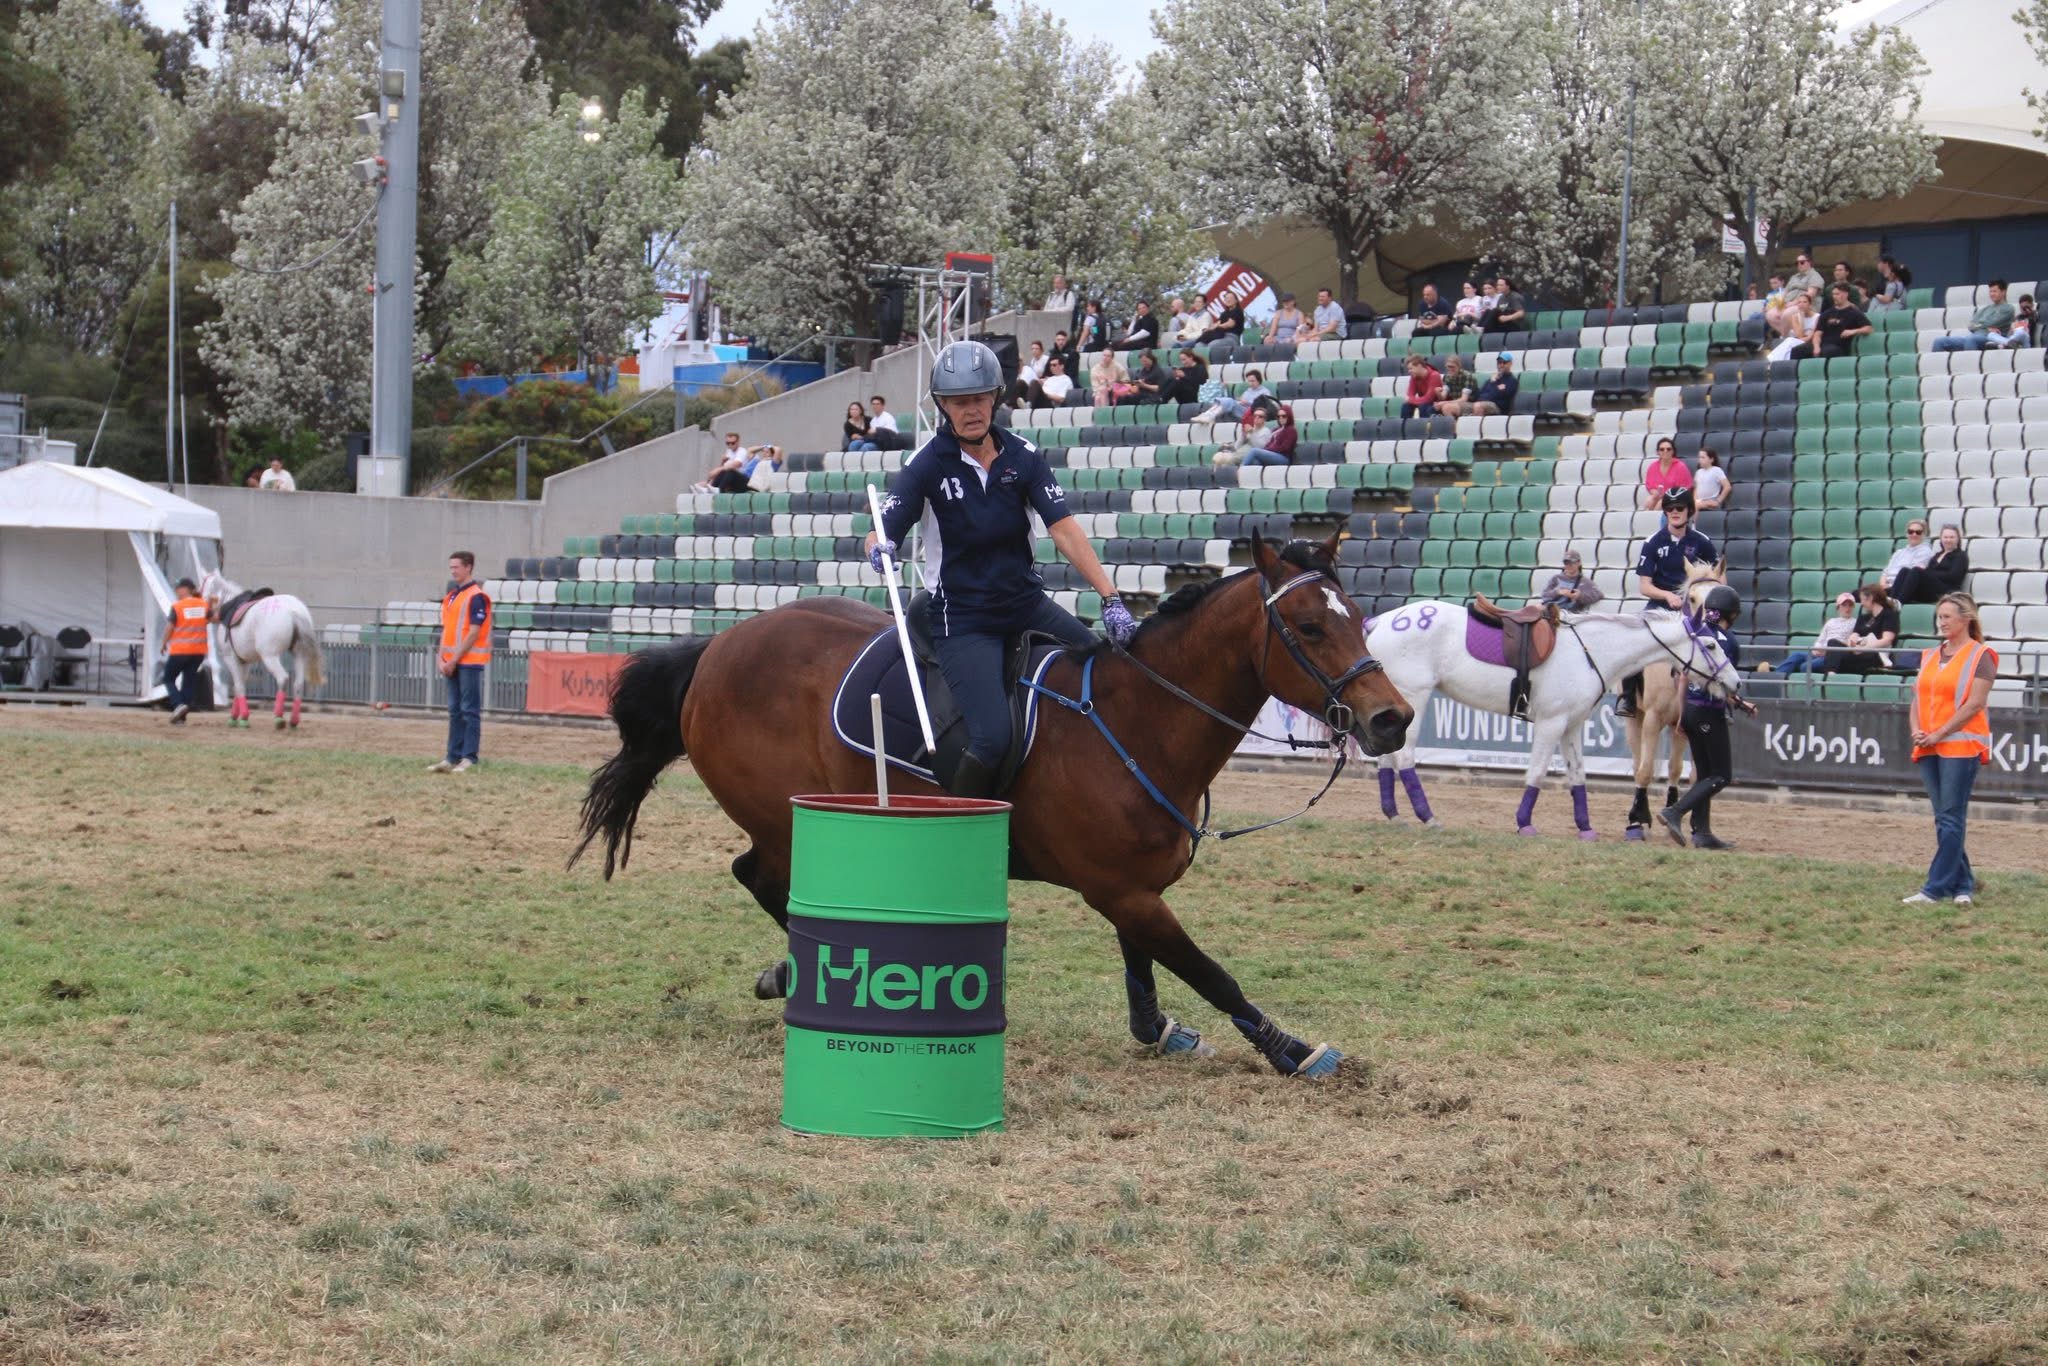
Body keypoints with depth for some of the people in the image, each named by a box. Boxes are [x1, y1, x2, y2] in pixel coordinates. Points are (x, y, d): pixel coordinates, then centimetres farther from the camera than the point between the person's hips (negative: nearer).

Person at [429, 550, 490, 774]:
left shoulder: (476, 596, -10)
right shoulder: (451, 596, 16)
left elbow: (474, 633, -15)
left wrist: (454, 660, -14)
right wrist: (442, 659, 6)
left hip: (469, 661, -8)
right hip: (452, 663, 8)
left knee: (470, 711, -5)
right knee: (455, 711, 10)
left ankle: (469, 759, -5)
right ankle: (453, 758, 13)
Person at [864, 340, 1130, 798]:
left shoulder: (1023, 456, -1)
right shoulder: (926, 466, -8)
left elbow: (1064, 529, -8)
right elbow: (879, 535, -12)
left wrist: (1110, 599, -19)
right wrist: (879, 549, -39)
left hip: (1027, 603, 5)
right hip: (962, 619, -5)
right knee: (993, 737, -24)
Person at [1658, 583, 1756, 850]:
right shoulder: (1725, 641, -15)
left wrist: (1682, 713, 17)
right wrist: (1742, 705, -10)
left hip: (1690, 708, 8)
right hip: (1710, 714, -8)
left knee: (1704, 773, 14)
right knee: (1722, 775, 0)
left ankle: (1702, 832, 12)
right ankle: (1675, 812, -14)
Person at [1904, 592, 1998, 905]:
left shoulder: (1980, 656, -4)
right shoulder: (1930, 656, 16)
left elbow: (1975, 704, -12)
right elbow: (1917, 698, 17)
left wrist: (1938, 734, -15)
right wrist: (1917, 731, -2)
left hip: (1961, 747, -7)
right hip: (1928, 749, 7)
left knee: (1951, 818, -8)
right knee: (1944, 819, 8)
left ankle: (1935, 888, -12)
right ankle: (1963, 885, 14)